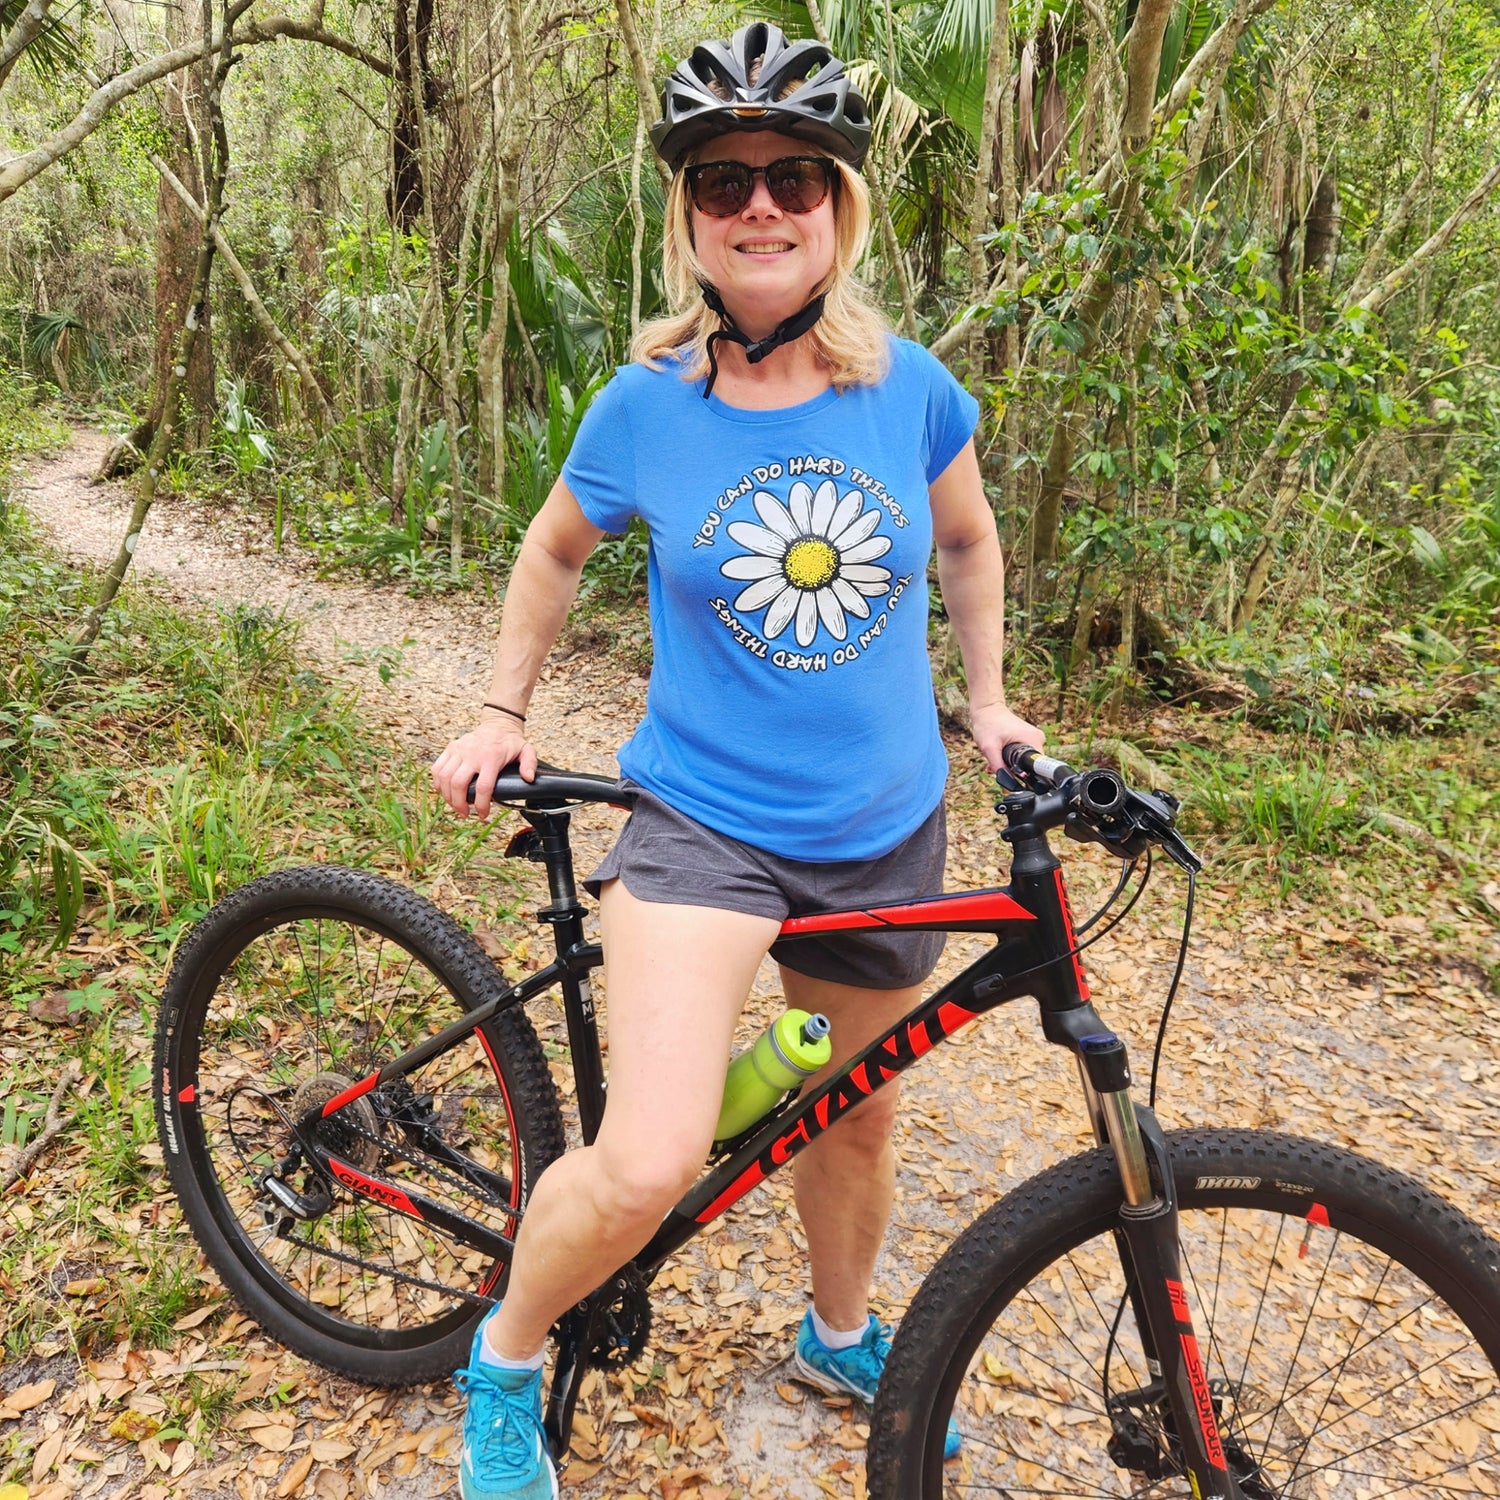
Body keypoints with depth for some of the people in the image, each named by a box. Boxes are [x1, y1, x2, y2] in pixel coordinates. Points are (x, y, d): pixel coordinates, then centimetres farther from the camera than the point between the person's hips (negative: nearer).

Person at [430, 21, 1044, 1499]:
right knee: (649, 1166, -19)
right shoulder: (645, 403, -9)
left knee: (858, 1114, 21)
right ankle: (506, 1355, 16)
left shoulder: (909, 386, -5)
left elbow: (970, 545, 13)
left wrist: (987, 705, 12)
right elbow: (552, 551, 9)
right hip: (702, 819, -3)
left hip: (884, 833, 3)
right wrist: (498, 715, 8)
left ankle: (841, 1336, 52)